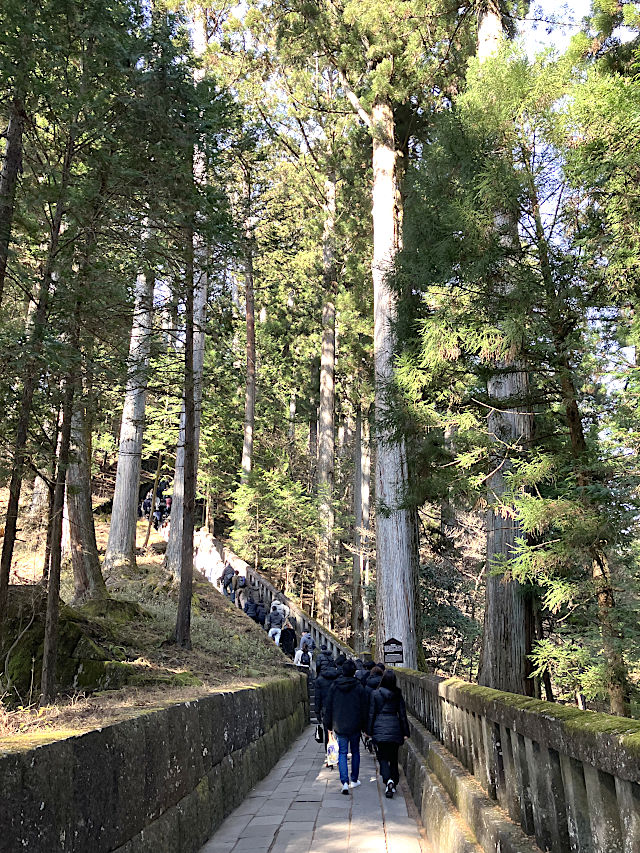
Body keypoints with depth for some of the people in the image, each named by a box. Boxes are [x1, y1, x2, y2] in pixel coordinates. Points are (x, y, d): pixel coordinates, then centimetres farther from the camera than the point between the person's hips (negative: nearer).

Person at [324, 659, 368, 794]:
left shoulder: (334, 687, -4)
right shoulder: (359, 688, -9)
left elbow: (329, 707, 2)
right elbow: (364, 709, -3)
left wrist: (329, 725, 10)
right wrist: (364, 726, 7)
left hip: (339, 726, 0)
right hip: (355, 726, 0)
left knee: (342, 753, 7)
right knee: (355, 752, 17)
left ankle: (344, 781, -8)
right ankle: (354, 780, 26)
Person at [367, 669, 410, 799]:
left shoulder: (375, 694, -6)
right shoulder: (398, 695, 0)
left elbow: (371, 714, -3)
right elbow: (402, 714, 4)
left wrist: (369, 730, 5)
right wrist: (405, 732, 10)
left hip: (380, 730, -2)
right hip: (394, 729, 2)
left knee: (383, 758, 3)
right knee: (394, 758, 16)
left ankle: (388, 780, -19)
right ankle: (394, 784, 17)